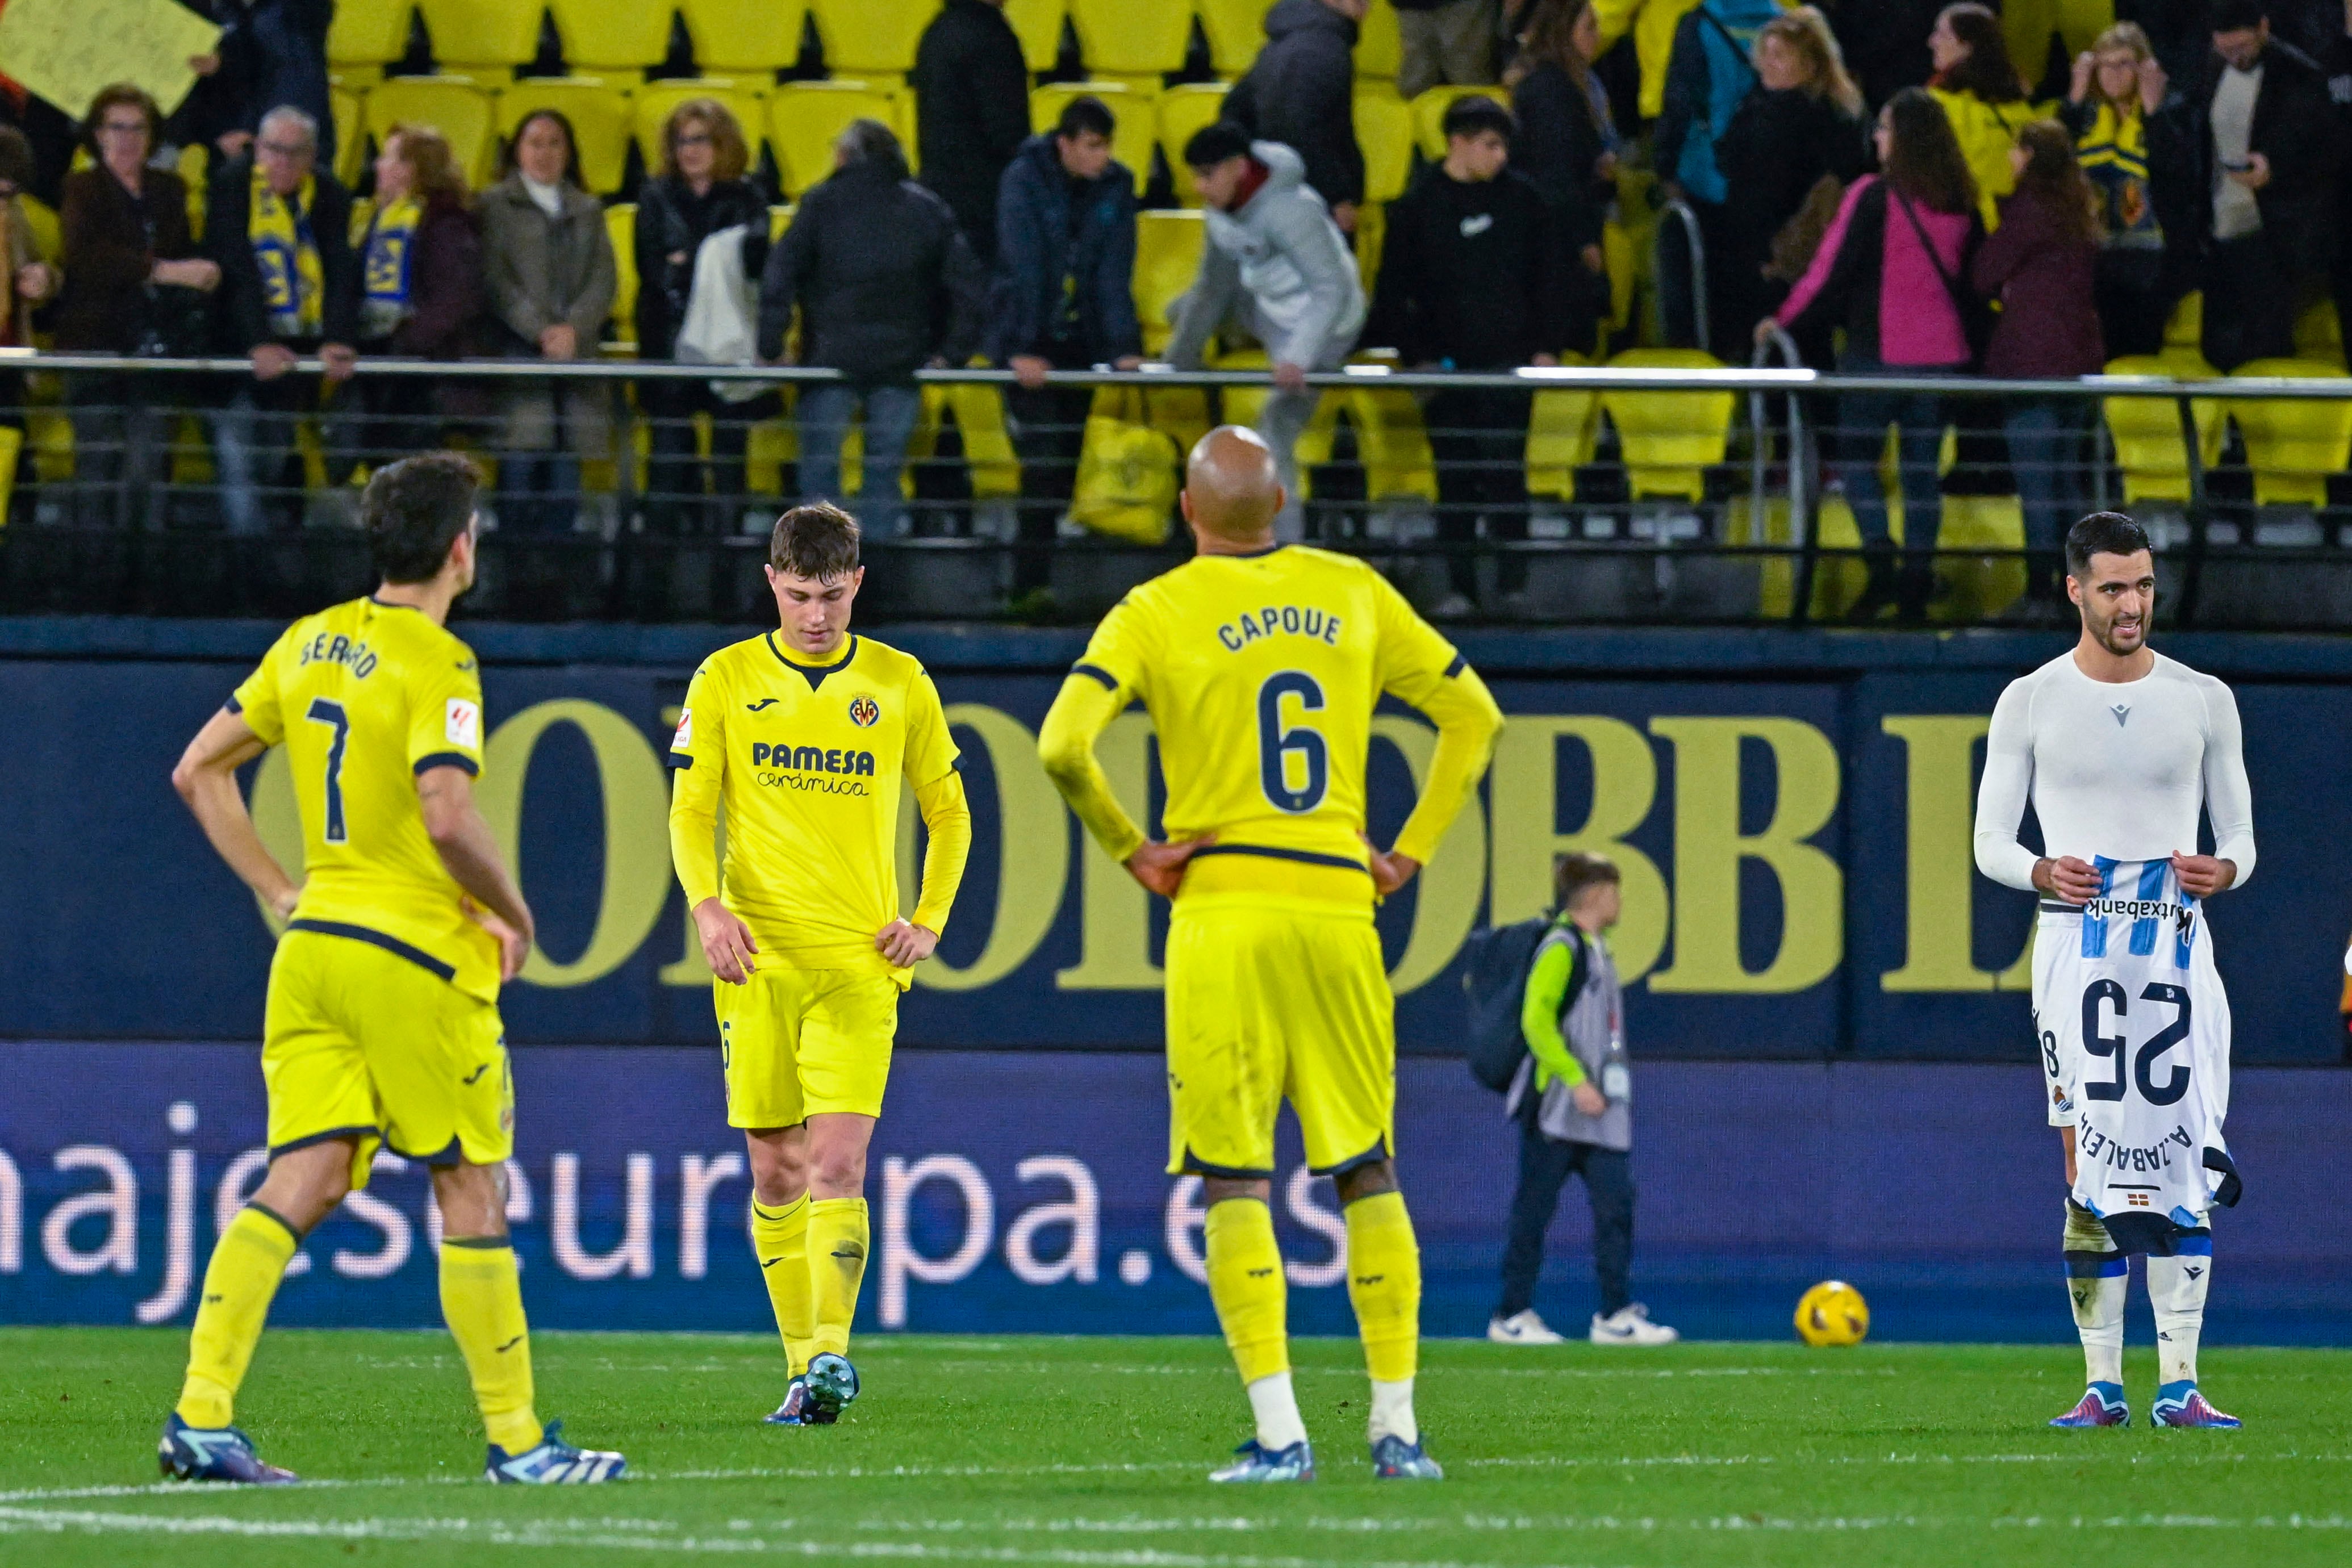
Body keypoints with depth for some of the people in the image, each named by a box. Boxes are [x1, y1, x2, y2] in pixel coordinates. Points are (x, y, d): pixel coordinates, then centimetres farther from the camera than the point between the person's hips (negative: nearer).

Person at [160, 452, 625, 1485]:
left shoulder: (310, 644, 10)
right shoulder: (435, 664, -13)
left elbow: (197, 771, 15)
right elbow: (448, 819, -24)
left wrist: (274, 889, 17)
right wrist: (514, 916, -8)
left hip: (313, 941, 7)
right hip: (416, 954, -7)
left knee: (302, 1184, 1)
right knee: (470, 1191, 3)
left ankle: (201, 1416, -11)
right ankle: (516, 1441, 9)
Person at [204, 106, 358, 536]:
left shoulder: (328, 195, 2)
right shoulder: (232, 185, -7)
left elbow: (342, 272, -7)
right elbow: (238, 270, -16)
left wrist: (338, 340, -23)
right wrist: (259, 344, -25)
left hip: (299, 348, 3)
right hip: (239, 349, -3)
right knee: (238, 451, -12)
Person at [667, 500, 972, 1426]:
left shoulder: (899, 685, 6)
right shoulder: (726, 681, 5)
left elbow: (949, 813, 15)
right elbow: (691, 811, 2)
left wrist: (929, 921, 1)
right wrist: (706, 904, -16)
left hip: (860, 963, -1)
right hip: (757, 957, 1)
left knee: (838, 1163, -14)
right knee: (776, 1172, 5)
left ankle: (831, 1354, -22)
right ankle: (803, 1367, 13)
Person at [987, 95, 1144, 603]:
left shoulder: (1116, 186, -1)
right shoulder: (1024, 181, -14)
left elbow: (1115, 271, -3)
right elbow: (1023, 268, -19)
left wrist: (1124, 346, -11)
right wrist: (1023, 349, -24)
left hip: (1081, 341, 5)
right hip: (1027, 346, -5)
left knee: (1068, 461, 6)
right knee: (1043, 458, -14)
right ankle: (1032, 580, -16)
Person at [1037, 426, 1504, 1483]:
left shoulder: (1158, 613, -3)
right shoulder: (1353, 594, 8)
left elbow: (1063, 748, -14)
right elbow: (1473, 714, 15)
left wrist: (1130, 852, -1)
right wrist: (1411, 852, 15)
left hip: (1221, 913, -3)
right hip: (1338, 911, 3)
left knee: (1233, 1182, 0)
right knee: (1366, 1175, 10)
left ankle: (1279, 1434, -7)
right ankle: (1396, 1428, 8)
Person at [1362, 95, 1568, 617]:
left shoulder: (1521, 198, 4)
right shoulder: (1418, 206, 0)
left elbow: (1550, 276, 10)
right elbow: (1394, 292, 3)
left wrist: (1547, 347, 3)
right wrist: (1416, 355, -4)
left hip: (1509, 360, 0)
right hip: (1446, 366, 0)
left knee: (1505, 472, -5)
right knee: (1454, 477, 3)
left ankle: (1513, 584, 1)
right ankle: (1459, 587, 9)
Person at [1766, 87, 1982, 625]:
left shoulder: (1873, 197, -12)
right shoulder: (1960, 204, 5)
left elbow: (1832, 271, -10)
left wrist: (1785, 322, 2)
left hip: (1880, 349, -5)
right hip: (1941, 351, 5)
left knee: (1857, 458, 6)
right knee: (1922, 470, 9)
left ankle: (1881, 563, -11)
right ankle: (1917, 585, 8)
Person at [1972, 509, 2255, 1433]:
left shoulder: (2204, 701, 8)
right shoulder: (2030, 703, 5)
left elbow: (2241, 837, 12)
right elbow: (1990, 842, 7)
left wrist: (2222, 870, -11)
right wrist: (2044, 873, -15)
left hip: (2178, 948, 1)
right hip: (2077, 943, -1)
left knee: (2185, 1170, -4)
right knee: (2088, 1172, -4)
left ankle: (2179, 1383, -2)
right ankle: (2102, 1383, -1)